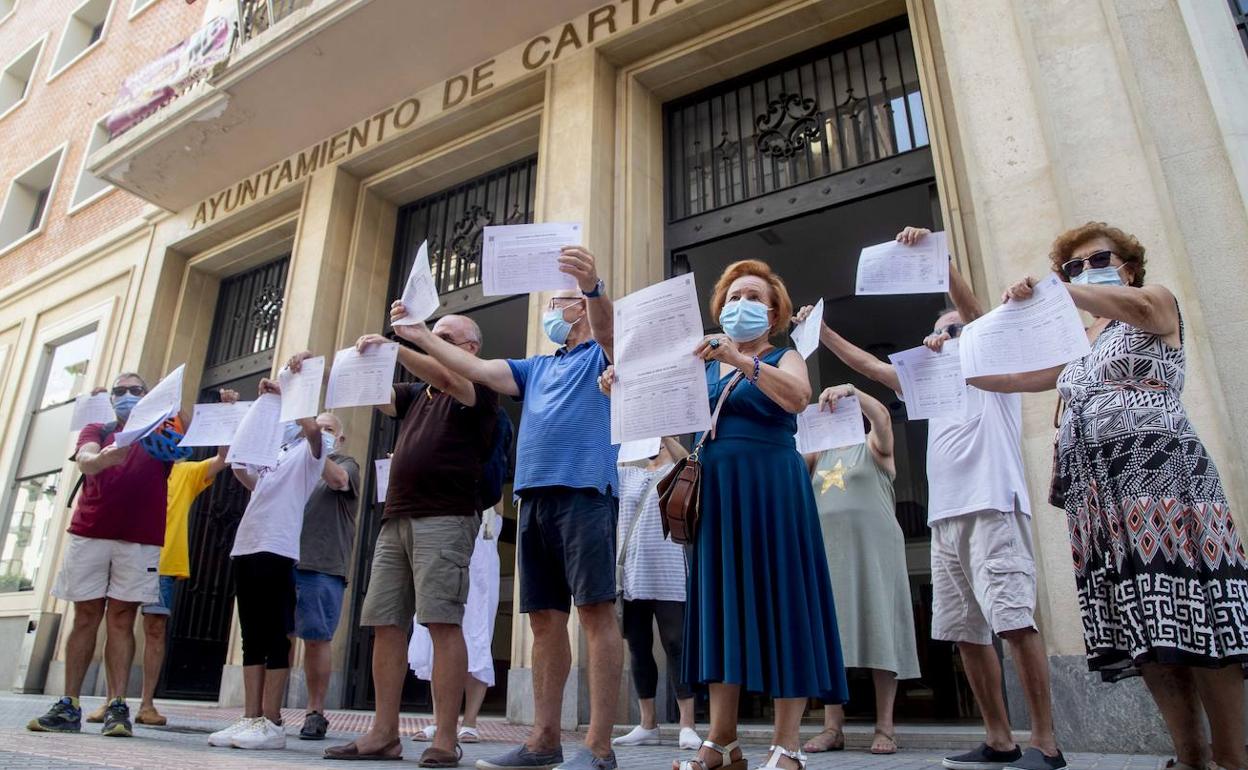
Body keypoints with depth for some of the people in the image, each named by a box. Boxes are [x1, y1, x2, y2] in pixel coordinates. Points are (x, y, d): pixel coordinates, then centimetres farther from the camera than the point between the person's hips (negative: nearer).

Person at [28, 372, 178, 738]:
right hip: (88, 535, 2)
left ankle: (117, 707, -5)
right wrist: (105, 457, -30)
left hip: (140, 541, -1)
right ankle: (69, 706, 8)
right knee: (86, 616, 3)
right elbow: (84, 461, -7)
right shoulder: (97, 431, 14)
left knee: (121, 618, -3)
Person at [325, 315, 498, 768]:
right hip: (397, 518, 7)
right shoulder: (416, 393, 27)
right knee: (385, 625, 4)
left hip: (445, 518, -7)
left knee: (443, 624, -11)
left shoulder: (479, 388, 5)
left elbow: (446, 378, -14)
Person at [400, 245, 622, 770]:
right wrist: (421, 336, 16)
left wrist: (593, 286, -35)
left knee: (596, 611, -8)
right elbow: (478, 369, 19)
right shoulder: (536, 368, 27)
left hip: (585, 492, -7)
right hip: (534, 496, 7)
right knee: (545, 619, 8)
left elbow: (607, 327, -15)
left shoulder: (600, 356, 8)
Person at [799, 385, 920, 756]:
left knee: (878, 631, -5)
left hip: (872, 549, -3)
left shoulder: (873, 446, 9)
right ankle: (833, 727, 0)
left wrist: (852, 391, -30)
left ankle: (885, 726, 1)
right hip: (827, 550, 3)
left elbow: (882, 416, -11)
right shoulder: (818, 455, 22)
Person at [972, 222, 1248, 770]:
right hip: (1097, 492, 6)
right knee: (1142, 629, 0)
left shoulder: (1158, 302, 11)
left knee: (1194, 617, -10)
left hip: (1159, 472, -5)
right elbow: (1007, 377, 25)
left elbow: (1136, 305, -14)